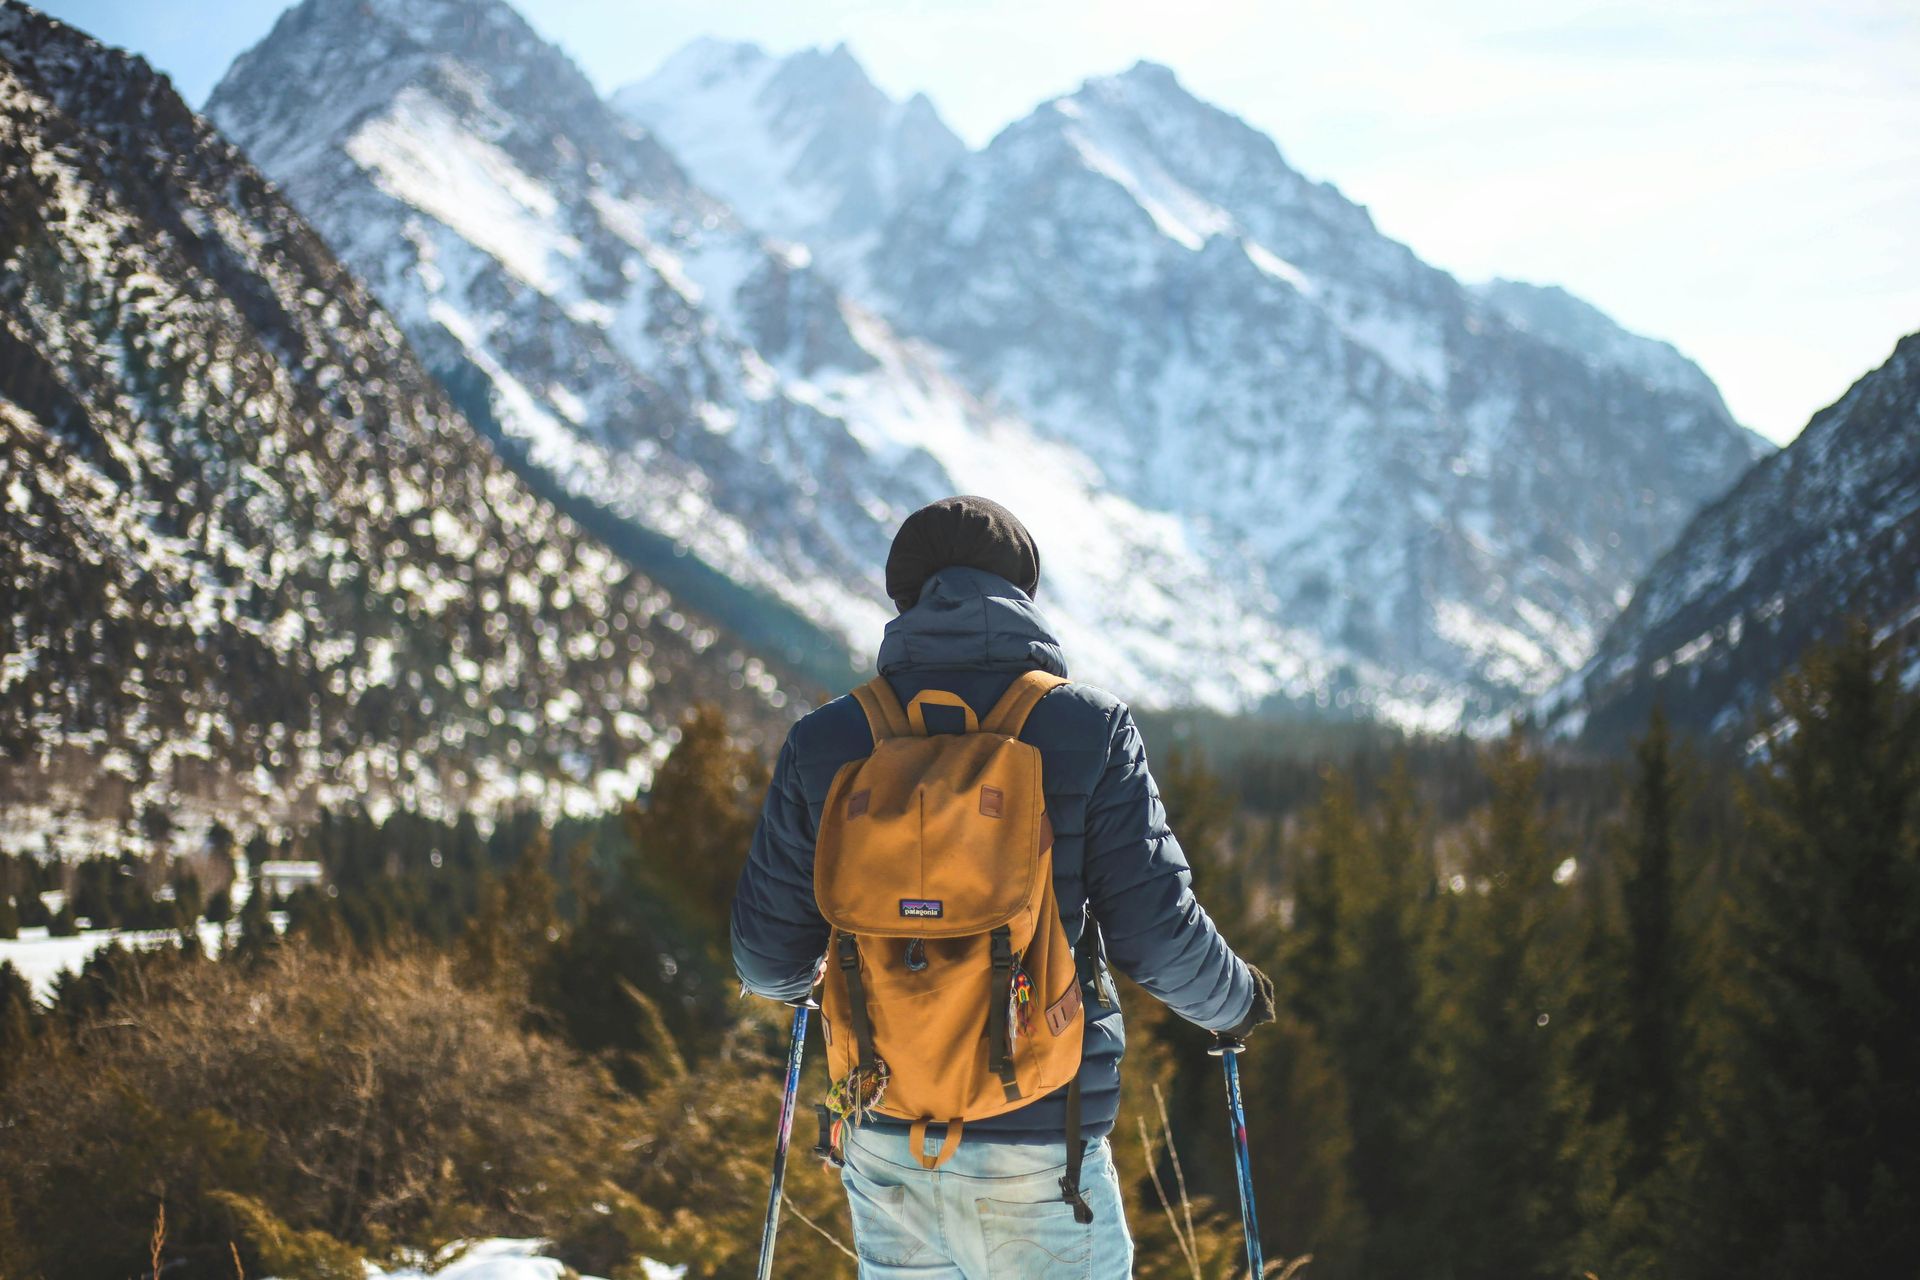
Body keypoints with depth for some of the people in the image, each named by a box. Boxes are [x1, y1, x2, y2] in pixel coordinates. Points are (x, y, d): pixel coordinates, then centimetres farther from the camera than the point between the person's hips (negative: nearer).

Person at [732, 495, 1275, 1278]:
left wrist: (785, 979, 28)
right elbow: (1157, 933, -8)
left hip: (884, 1138, 3)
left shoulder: (826, 741, 0)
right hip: (1037, 1144, -3)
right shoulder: (1089, 729, -7)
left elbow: (769, 951, 4)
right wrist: (1236, 1001, 13)